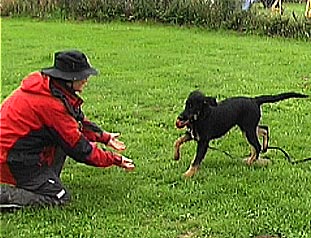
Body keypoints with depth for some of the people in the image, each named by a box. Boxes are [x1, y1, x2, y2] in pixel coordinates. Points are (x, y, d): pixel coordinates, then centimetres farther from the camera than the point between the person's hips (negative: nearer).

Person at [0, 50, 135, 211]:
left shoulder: (44, 83, 4)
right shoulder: (51, 103, -24)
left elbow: (78, 120, 17)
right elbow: (78, 147, -16)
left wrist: (104, 137, 11)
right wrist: (115, 159, -8)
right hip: (15, 159, -10)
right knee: (59, 198, -6)